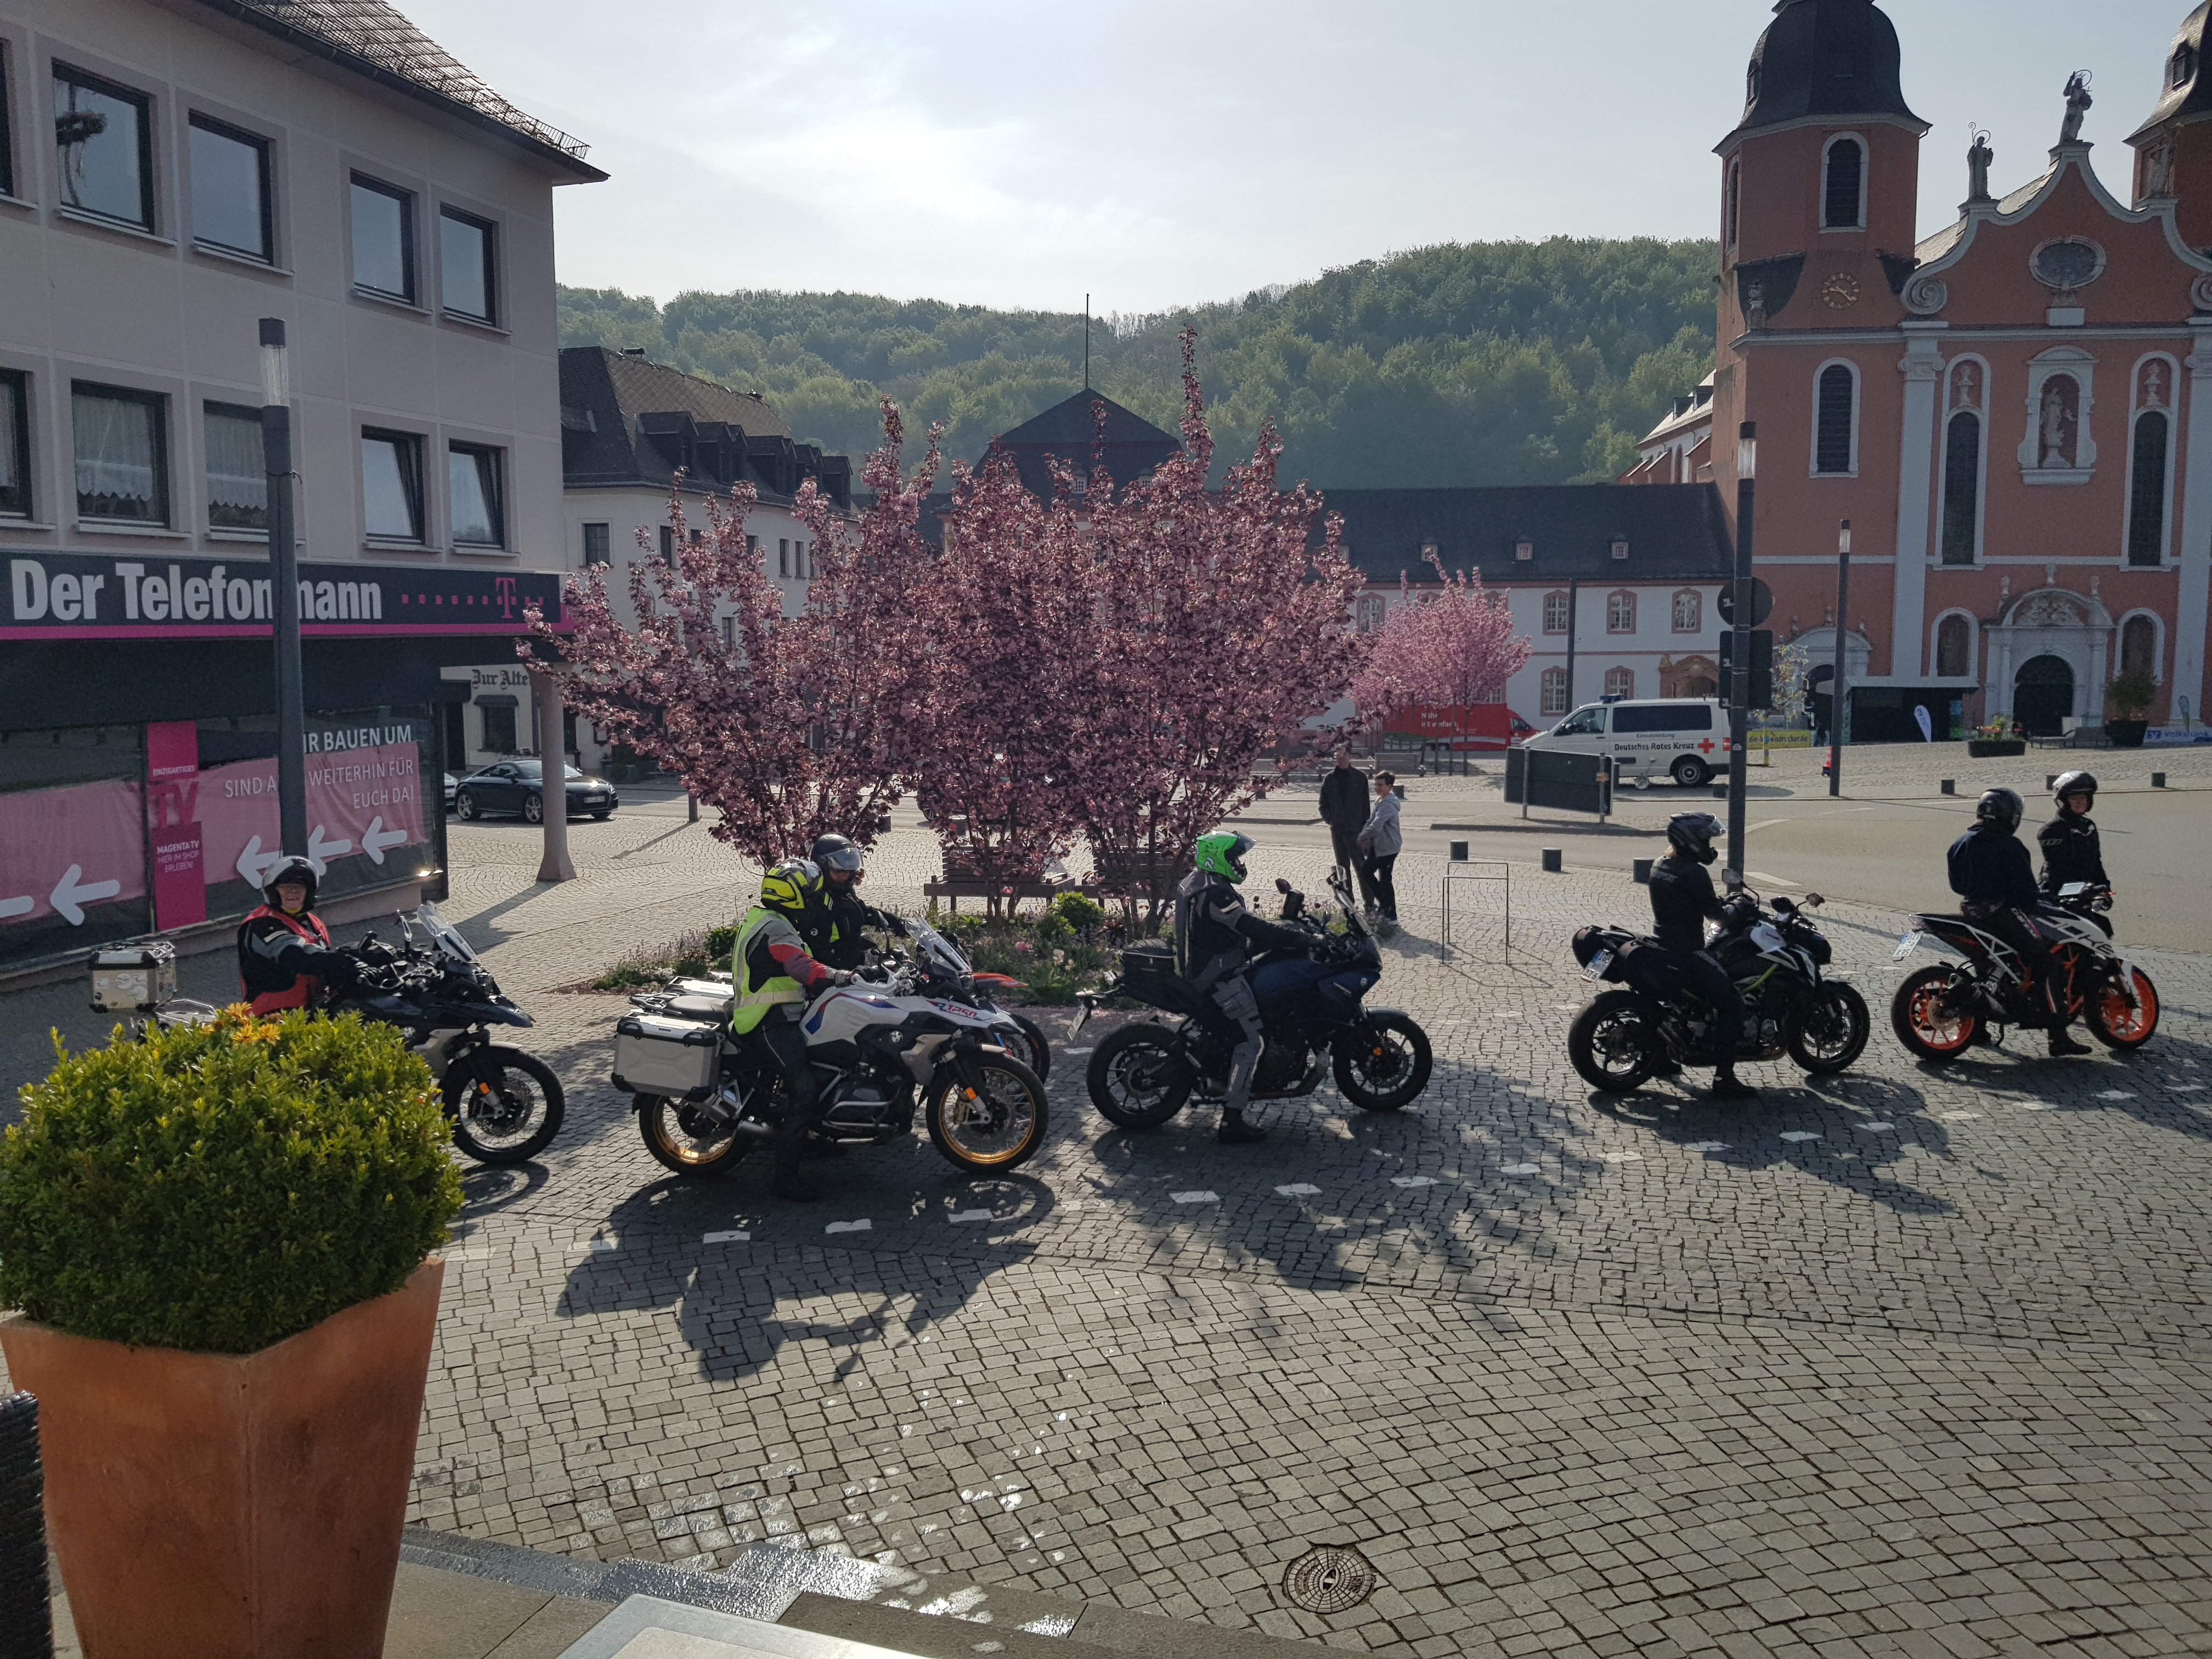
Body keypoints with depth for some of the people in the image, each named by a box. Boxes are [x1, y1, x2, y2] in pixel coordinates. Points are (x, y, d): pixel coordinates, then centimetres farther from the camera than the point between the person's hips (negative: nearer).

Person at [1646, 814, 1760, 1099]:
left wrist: (1718, 902, 25)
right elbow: (1714, 914, -14)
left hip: (1661, 945, 9)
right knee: (1732, 1003, -5)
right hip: (1687, 955, -9)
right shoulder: (1694, 873, -19)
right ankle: (1724, 1078, -11)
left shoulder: (1658, 866, 8)